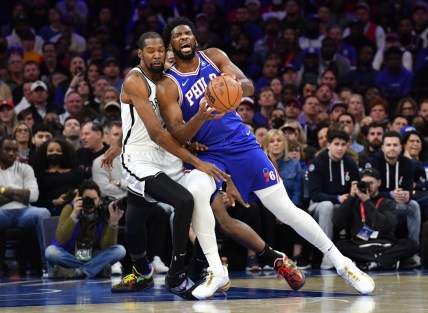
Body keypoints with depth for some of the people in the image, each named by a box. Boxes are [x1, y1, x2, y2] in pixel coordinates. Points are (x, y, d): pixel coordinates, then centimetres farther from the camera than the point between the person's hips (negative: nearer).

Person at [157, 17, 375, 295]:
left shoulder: (213, 56, 2)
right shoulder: (167, 85, -9)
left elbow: (249, 87, -6)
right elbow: (178, 135, -16)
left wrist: (235, 84, -30)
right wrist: (200, 117, -37)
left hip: (242, 143, 2)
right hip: (206, 152, -2)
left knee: (285, 209, -2)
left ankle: (341, 263, 9)